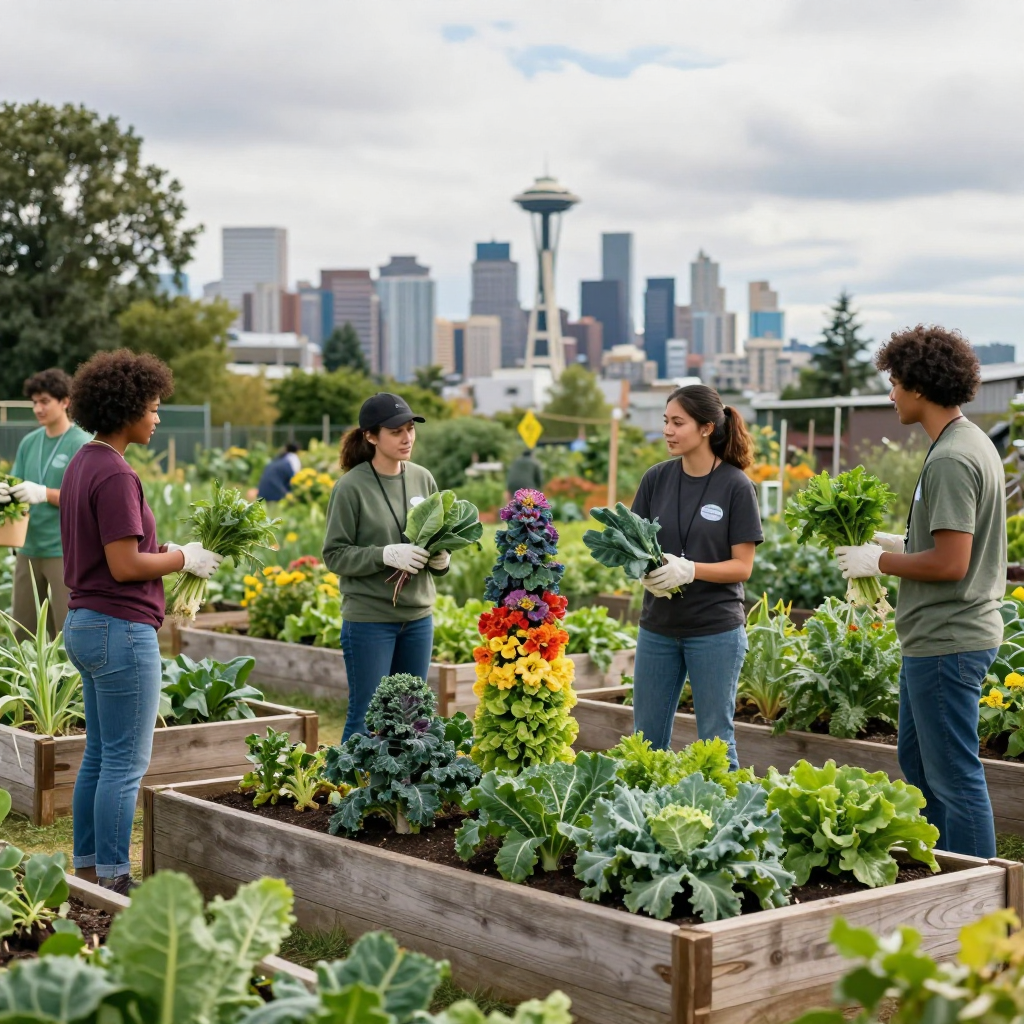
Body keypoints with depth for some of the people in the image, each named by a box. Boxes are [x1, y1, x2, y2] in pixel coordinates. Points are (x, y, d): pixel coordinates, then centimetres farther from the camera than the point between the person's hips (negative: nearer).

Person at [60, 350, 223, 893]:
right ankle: (112, 878, 4)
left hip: (84, 624, 10)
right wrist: (184, 558, -8)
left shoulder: (82, 464, 12)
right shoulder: (115, 474, -18)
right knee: (126, 762, -2)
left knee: (99, 756, 16)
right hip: (121, 629, -10)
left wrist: (168, 550, 11)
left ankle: (86, 869, 23)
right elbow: (125, 566, -21)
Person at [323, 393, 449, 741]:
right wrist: (386, 555, -23)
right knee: (366, 717, 2)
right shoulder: (352, 487, -10)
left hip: (418, 617, 5)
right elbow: (334, 555, -10)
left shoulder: (423, 479, 4)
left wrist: (441, 558, -9)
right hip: (369, 618, -5)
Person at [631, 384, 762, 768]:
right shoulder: (656, 478, 3)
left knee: (715, 740, 5)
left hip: (716, 628, -4)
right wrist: (645, 571, -15)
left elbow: (742, 566, -9)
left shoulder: (736, 486, -8)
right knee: (646, 739, 10)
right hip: (658, 626, 4)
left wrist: (689, 570, -24)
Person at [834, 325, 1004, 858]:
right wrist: (899, 542, 14)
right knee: (916, 761, 21)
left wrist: (879, 562, -12)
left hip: (947, 642, -11)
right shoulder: (974, 444, 13)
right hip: (935, 638, 11)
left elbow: (951, 563, -24)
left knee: (955, 776, -2)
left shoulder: (951, 460, -20)